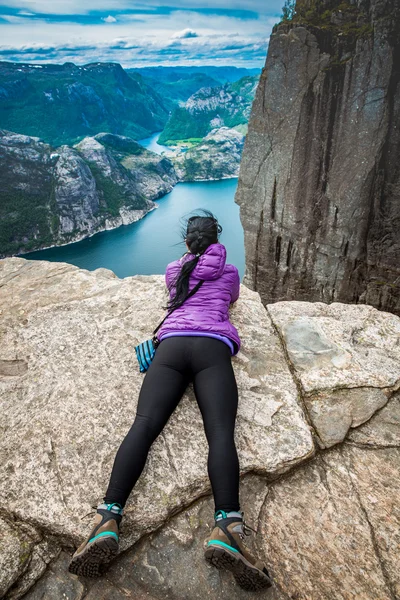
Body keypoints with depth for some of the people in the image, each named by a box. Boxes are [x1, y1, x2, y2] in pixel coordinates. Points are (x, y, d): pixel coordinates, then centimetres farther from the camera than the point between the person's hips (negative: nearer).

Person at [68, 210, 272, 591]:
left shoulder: (173, 270, 28)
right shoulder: (229, 273, 25)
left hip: (171, 344, 2)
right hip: (213, 347, -1)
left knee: (143, 425, -16)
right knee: (221, 432, -20)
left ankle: (108, 519, -35)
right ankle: (227, 526, -42)